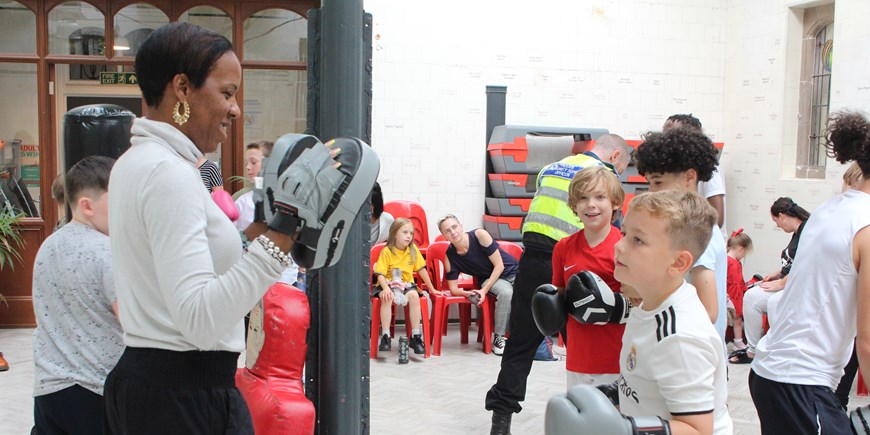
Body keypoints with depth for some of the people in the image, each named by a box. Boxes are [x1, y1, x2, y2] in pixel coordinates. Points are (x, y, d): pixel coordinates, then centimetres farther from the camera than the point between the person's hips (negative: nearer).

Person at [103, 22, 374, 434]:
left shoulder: (134, 163, 12)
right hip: (186, 395, -10)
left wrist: (261, 229, 17)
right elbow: (201, 319, -28)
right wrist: (282, 234, -30)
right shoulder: (170, 173, -20)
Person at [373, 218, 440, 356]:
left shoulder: (413, 250, 2)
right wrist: (386, 288, -32)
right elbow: (380, 274, -14)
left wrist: (432, 289, 10)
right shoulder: (386, 251, -9)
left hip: (407, 284, 2)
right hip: (388, 284, -2)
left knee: (414, 295, -30)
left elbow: (421, 270, 7)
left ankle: (415, 336, -23)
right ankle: (385, 336, -29)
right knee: (387, 298, -35)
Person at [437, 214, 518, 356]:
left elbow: (499, 266, -16)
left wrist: (484, 290, -23)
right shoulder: (450, 256, -12)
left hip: (512, 271, 0)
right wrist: (469, 293, -28)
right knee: (506, 292, -35)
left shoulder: (480, 235, -20)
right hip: (488, 279, 0)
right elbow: (453, 289, -6)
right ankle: (498, 338, -23)